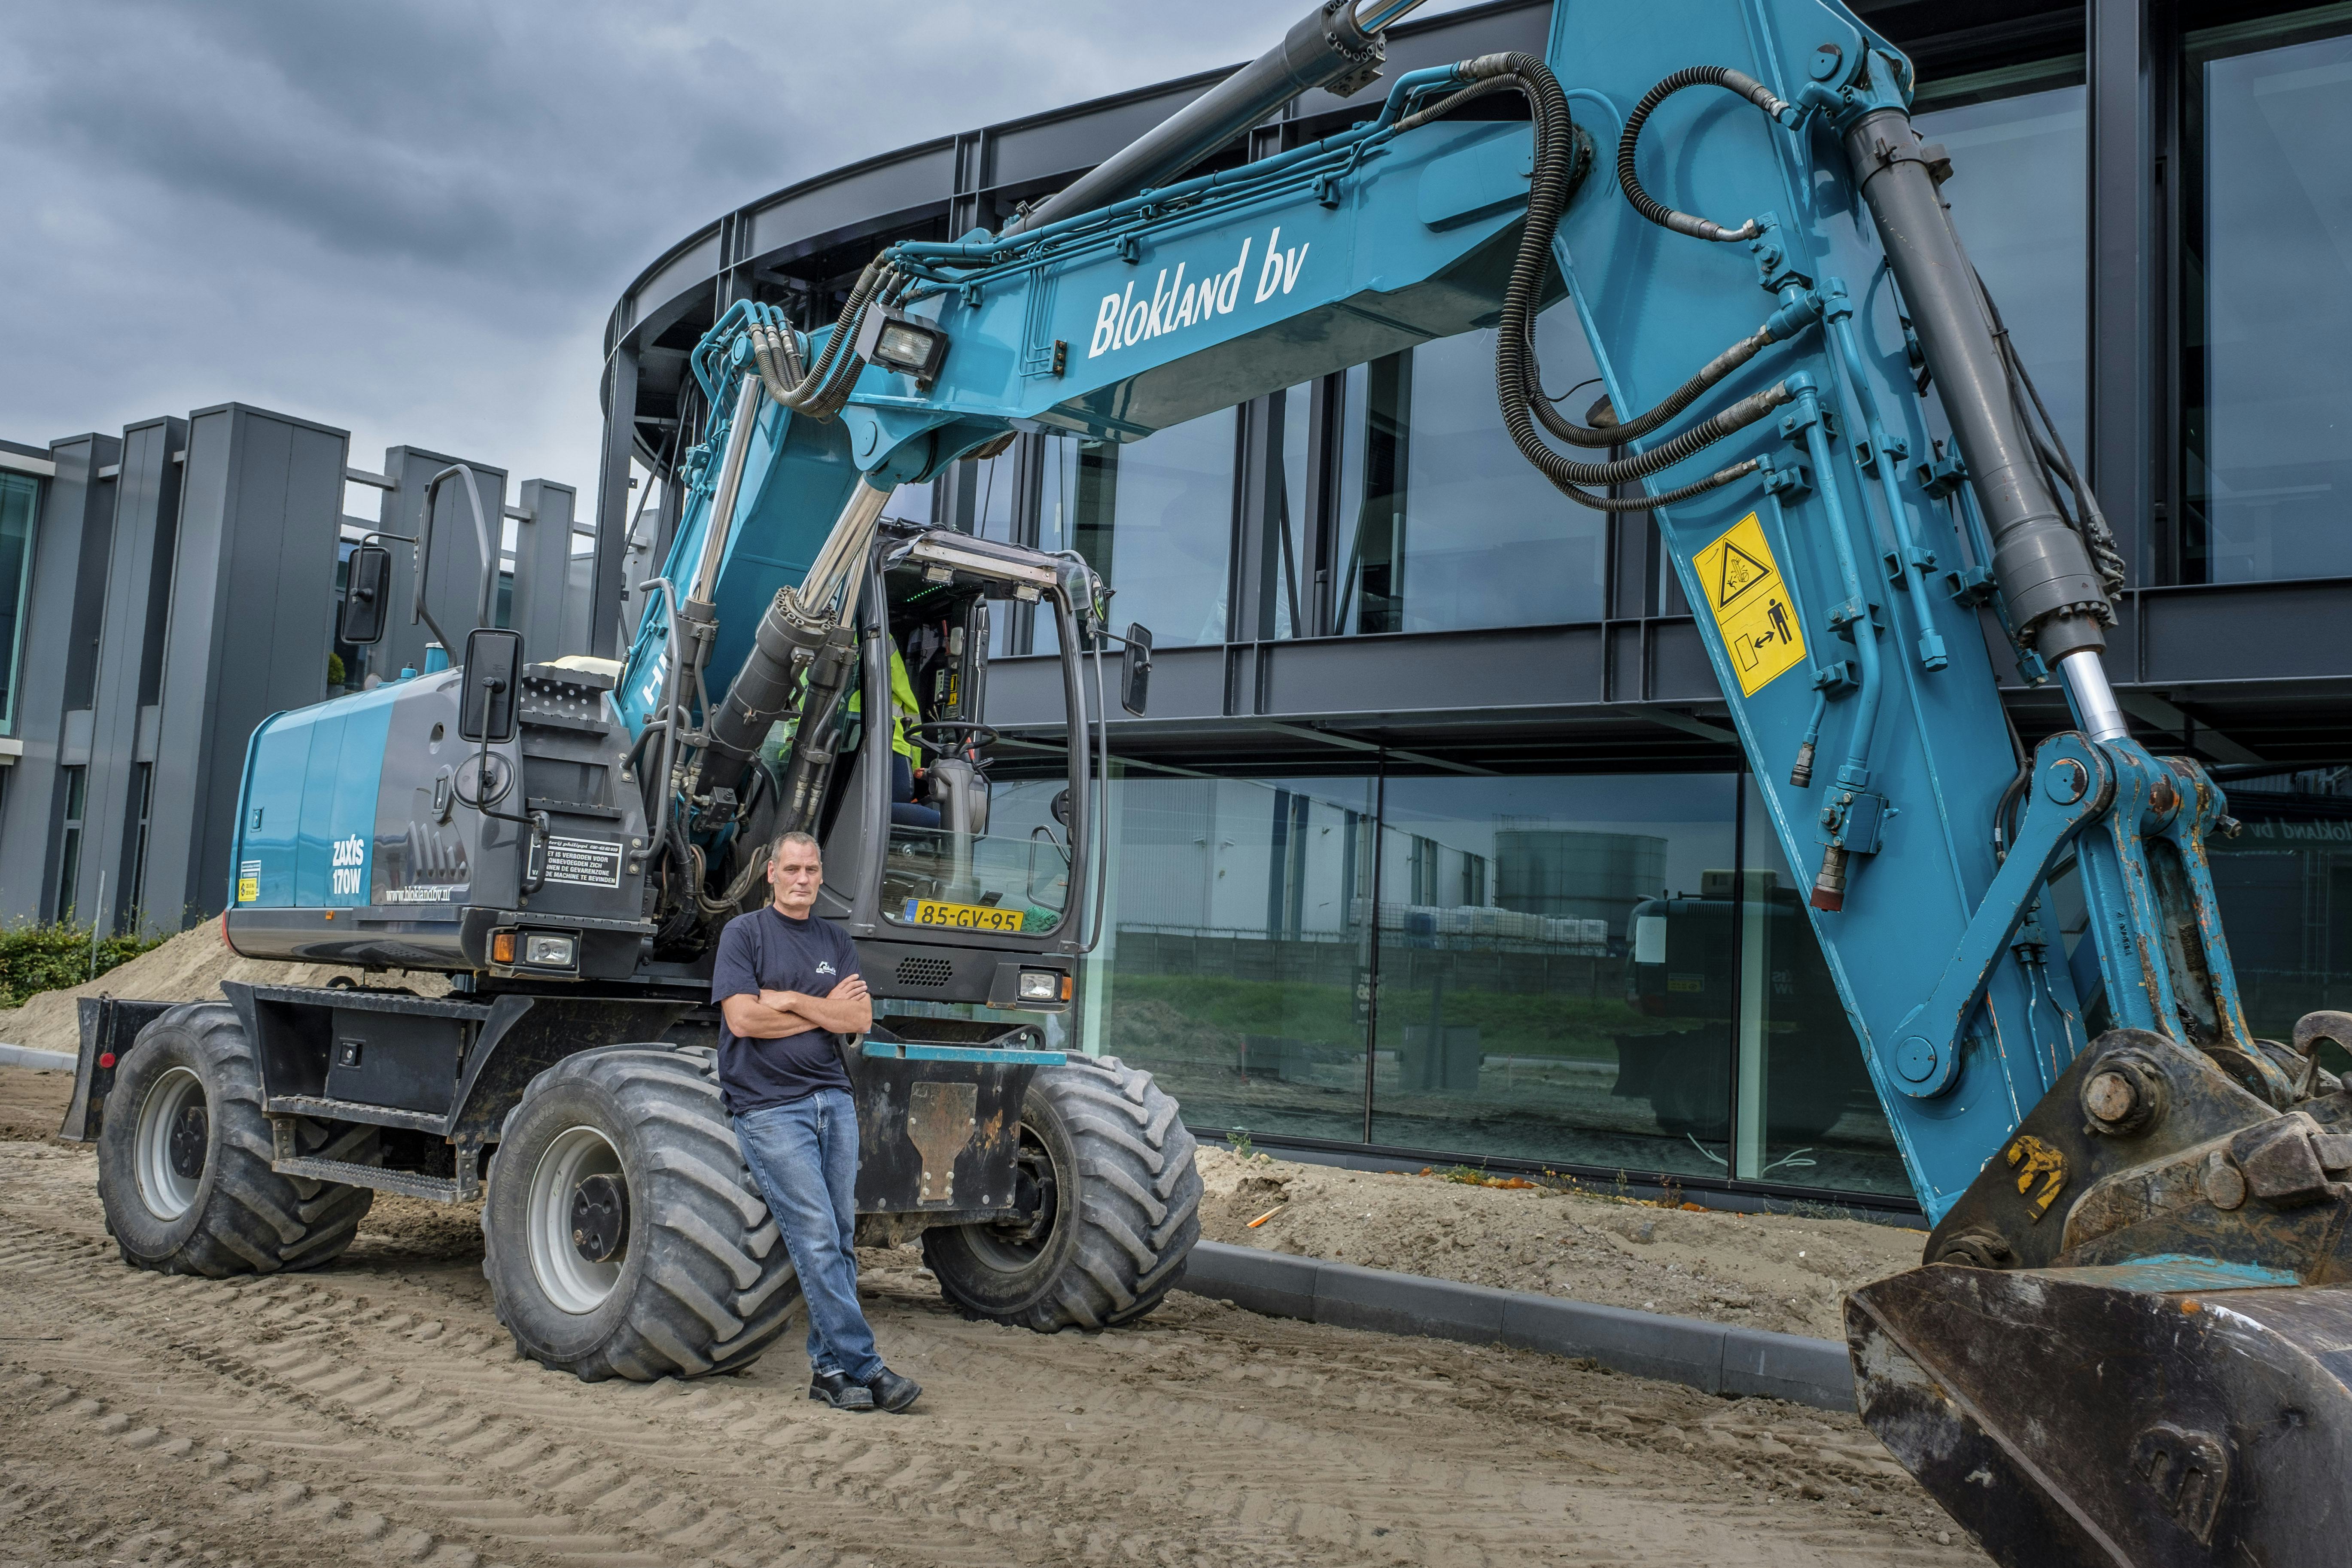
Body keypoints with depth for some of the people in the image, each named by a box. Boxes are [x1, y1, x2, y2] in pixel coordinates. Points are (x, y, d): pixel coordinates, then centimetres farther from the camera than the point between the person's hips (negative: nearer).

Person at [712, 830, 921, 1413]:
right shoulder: (743, 933, 2)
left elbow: (860, 1019, 3)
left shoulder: (835, 942, 16)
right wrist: (824, 1008, -2)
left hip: (834, 1100, 5)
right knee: (815, 1237, -10)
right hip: (770, 1108, -5)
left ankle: (830, 1366, 13)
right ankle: (863, 1366, -7)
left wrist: (788, 1000, -7)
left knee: (840, 1240, 5)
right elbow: (742, 1018, -10)